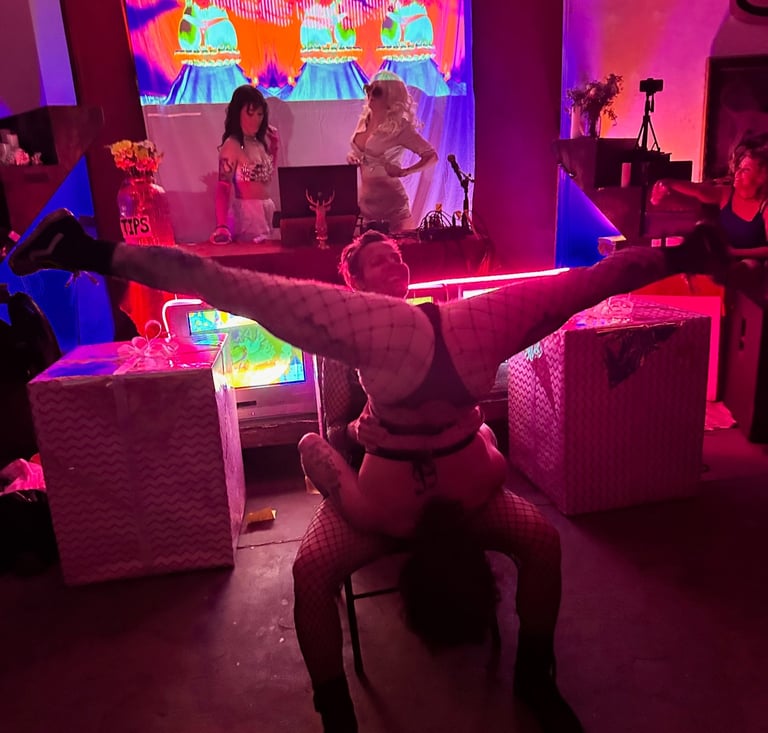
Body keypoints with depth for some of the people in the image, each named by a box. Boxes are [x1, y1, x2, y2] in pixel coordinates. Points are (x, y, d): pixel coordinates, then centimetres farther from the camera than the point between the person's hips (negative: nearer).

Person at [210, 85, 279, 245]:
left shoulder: (261, 141, 9)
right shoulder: (232, 145, -12)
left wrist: (274, 146, 10)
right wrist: (222, 225, -34)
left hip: (267, 210, 7)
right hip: (247, 212, -7)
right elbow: (223, 186, -21)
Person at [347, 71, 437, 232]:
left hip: (390, 207, -6)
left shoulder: (399, 127, -12)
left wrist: (403, 172, -22)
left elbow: (431, 156, -10)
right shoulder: (364, 120, 6)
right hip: (365, 203, 6)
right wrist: (352, 156, 0)